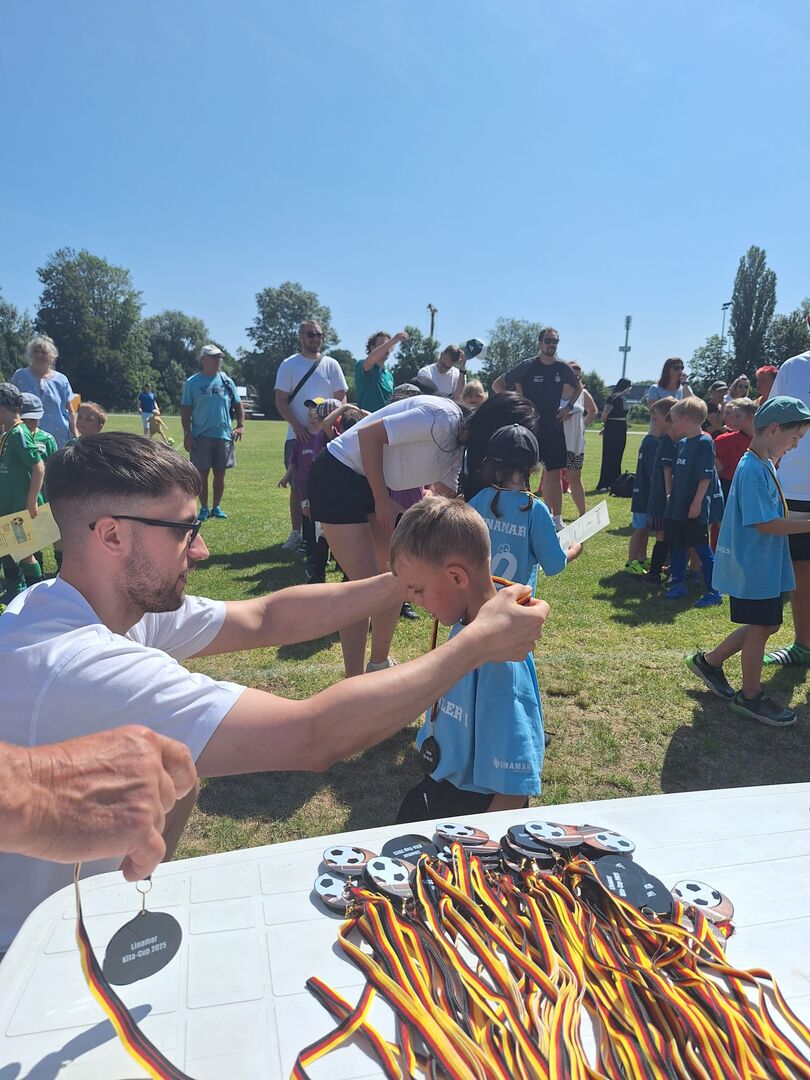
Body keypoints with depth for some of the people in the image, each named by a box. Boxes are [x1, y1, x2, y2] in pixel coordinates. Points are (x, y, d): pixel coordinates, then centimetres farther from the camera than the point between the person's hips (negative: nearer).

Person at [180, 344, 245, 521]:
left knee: (220, 473, 8)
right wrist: (187, 434, -8)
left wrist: (240, 426, 1)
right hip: (201, 436, -3)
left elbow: (238, 405, 13)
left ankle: (217, 507, 21)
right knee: (202, 474, 2)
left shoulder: (226, 381, 8)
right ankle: (204, 508, 13)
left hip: (224, 435, 3)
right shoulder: (193, 382, 0)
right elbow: (185, 410, 0)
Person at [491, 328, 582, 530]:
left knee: (555, 474, 6)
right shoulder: (527, 366, -6)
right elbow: (497, 385, -3)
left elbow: (578, 387, 26)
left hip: (554, 428, 4)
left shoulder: (562, 368, 6)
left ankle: (556, 519, 13)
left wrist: (568, 407, 12)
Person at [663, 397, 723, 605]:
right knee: (676, 545, 14)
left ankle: (713, 592, 8)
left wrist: (697, 502, -20)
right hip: (677, 506, 8)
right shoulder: (681, 443, 11)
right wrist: (671, 496, 17)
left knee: (702, 549, -2)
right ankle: (678, 584, 27)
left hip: (696, 509, -8)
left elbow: (706, 477, -18)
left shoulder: (705, 442, -14)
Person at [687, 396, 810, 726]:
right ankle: (750, 697, 20)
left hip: (765, 565, 10)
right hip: (753, 567, -10)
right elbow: (764, 523, -24)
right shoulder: (753, 470, -21)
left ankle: (709, 661, 29)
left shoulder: (765, 465, 10)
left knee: (767, 624, 18)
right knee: (760, 628, 3)